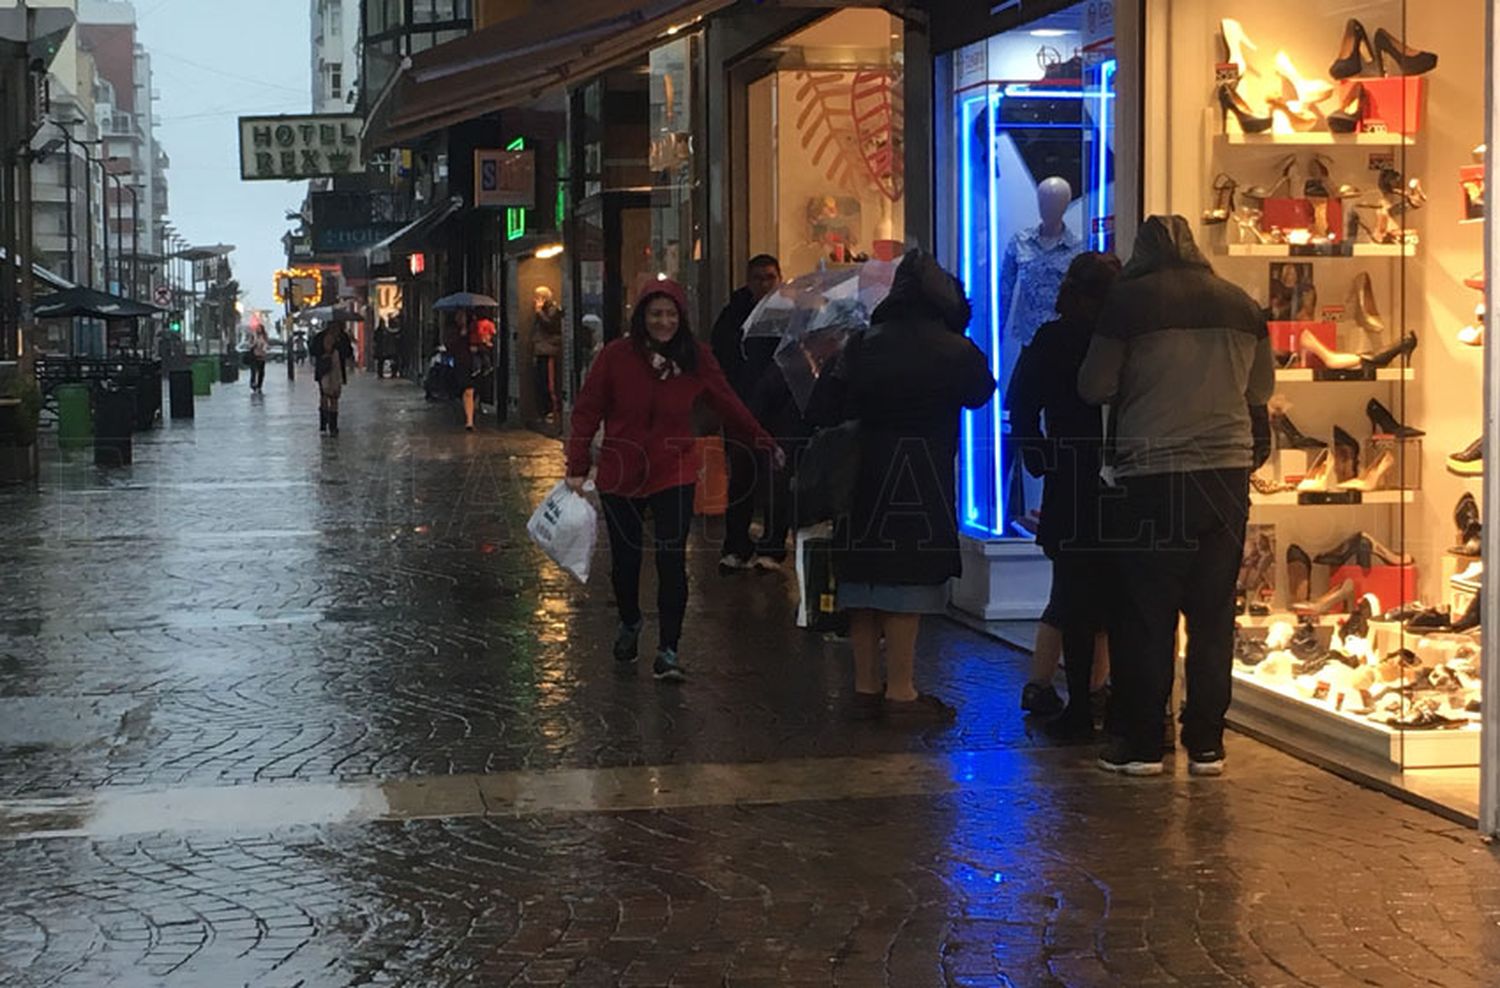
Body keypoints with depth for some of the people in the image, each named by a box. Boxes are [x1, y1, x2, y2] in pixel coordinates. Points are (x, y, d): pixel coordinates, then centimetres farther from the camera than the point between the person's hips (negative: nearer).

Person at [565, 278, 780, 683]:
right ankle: (629, 624, 42)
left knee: (672, 562, -10)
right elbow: (587, 411, -4)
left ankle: (668, 650, -1)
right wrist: (578, 466, -9)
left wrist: (762, 441, 8)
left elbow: (727, 403, 7)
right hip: (620, 473, 0)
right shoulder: (617, 356, -8)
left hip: (674, 472, 0)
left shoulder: (696, 358, -3)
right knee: (625, 558, 14)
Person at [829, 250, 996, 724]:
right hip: (920, 473, -4)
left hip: (863, 469, 5)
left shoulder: (862, 343, 5)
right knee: (907, 579, -2)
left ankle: (865, 685, 16)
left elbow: (835, 402, 8)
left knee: (863, 580, 9)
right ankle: (900, 690, -1)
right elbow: (980, 391, 12)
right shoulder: (953, 350, -5)